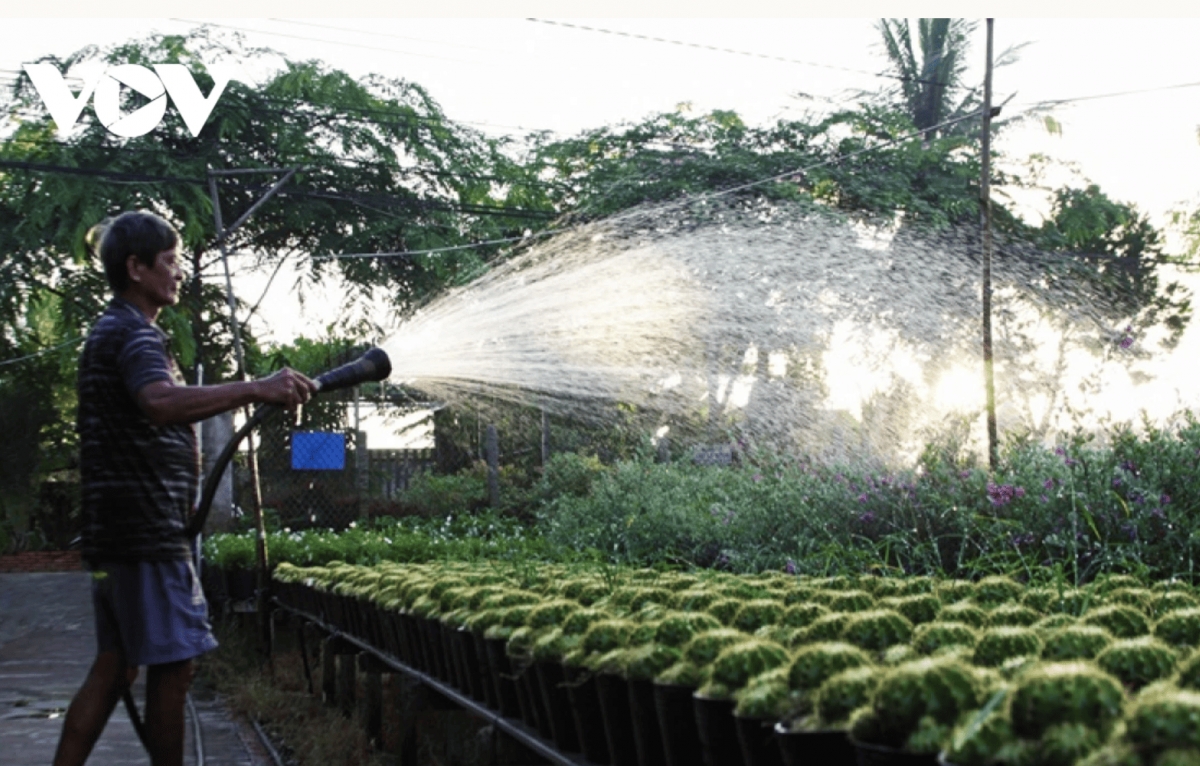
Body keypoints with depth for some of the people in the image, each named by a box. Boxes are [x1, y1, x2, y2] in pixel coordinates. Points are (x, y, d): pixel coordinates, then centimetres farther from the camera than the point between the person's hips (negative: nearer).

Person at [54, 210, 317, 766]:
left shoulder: (111, 333, 20)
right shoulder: (135, 334, -14)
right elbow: (160, 403, -36)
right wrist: (253, 390, -44)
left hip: (117, 532, 10)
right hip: (148, 532, -10)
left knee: (115, 665, 12)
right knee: (172, 666, -4)